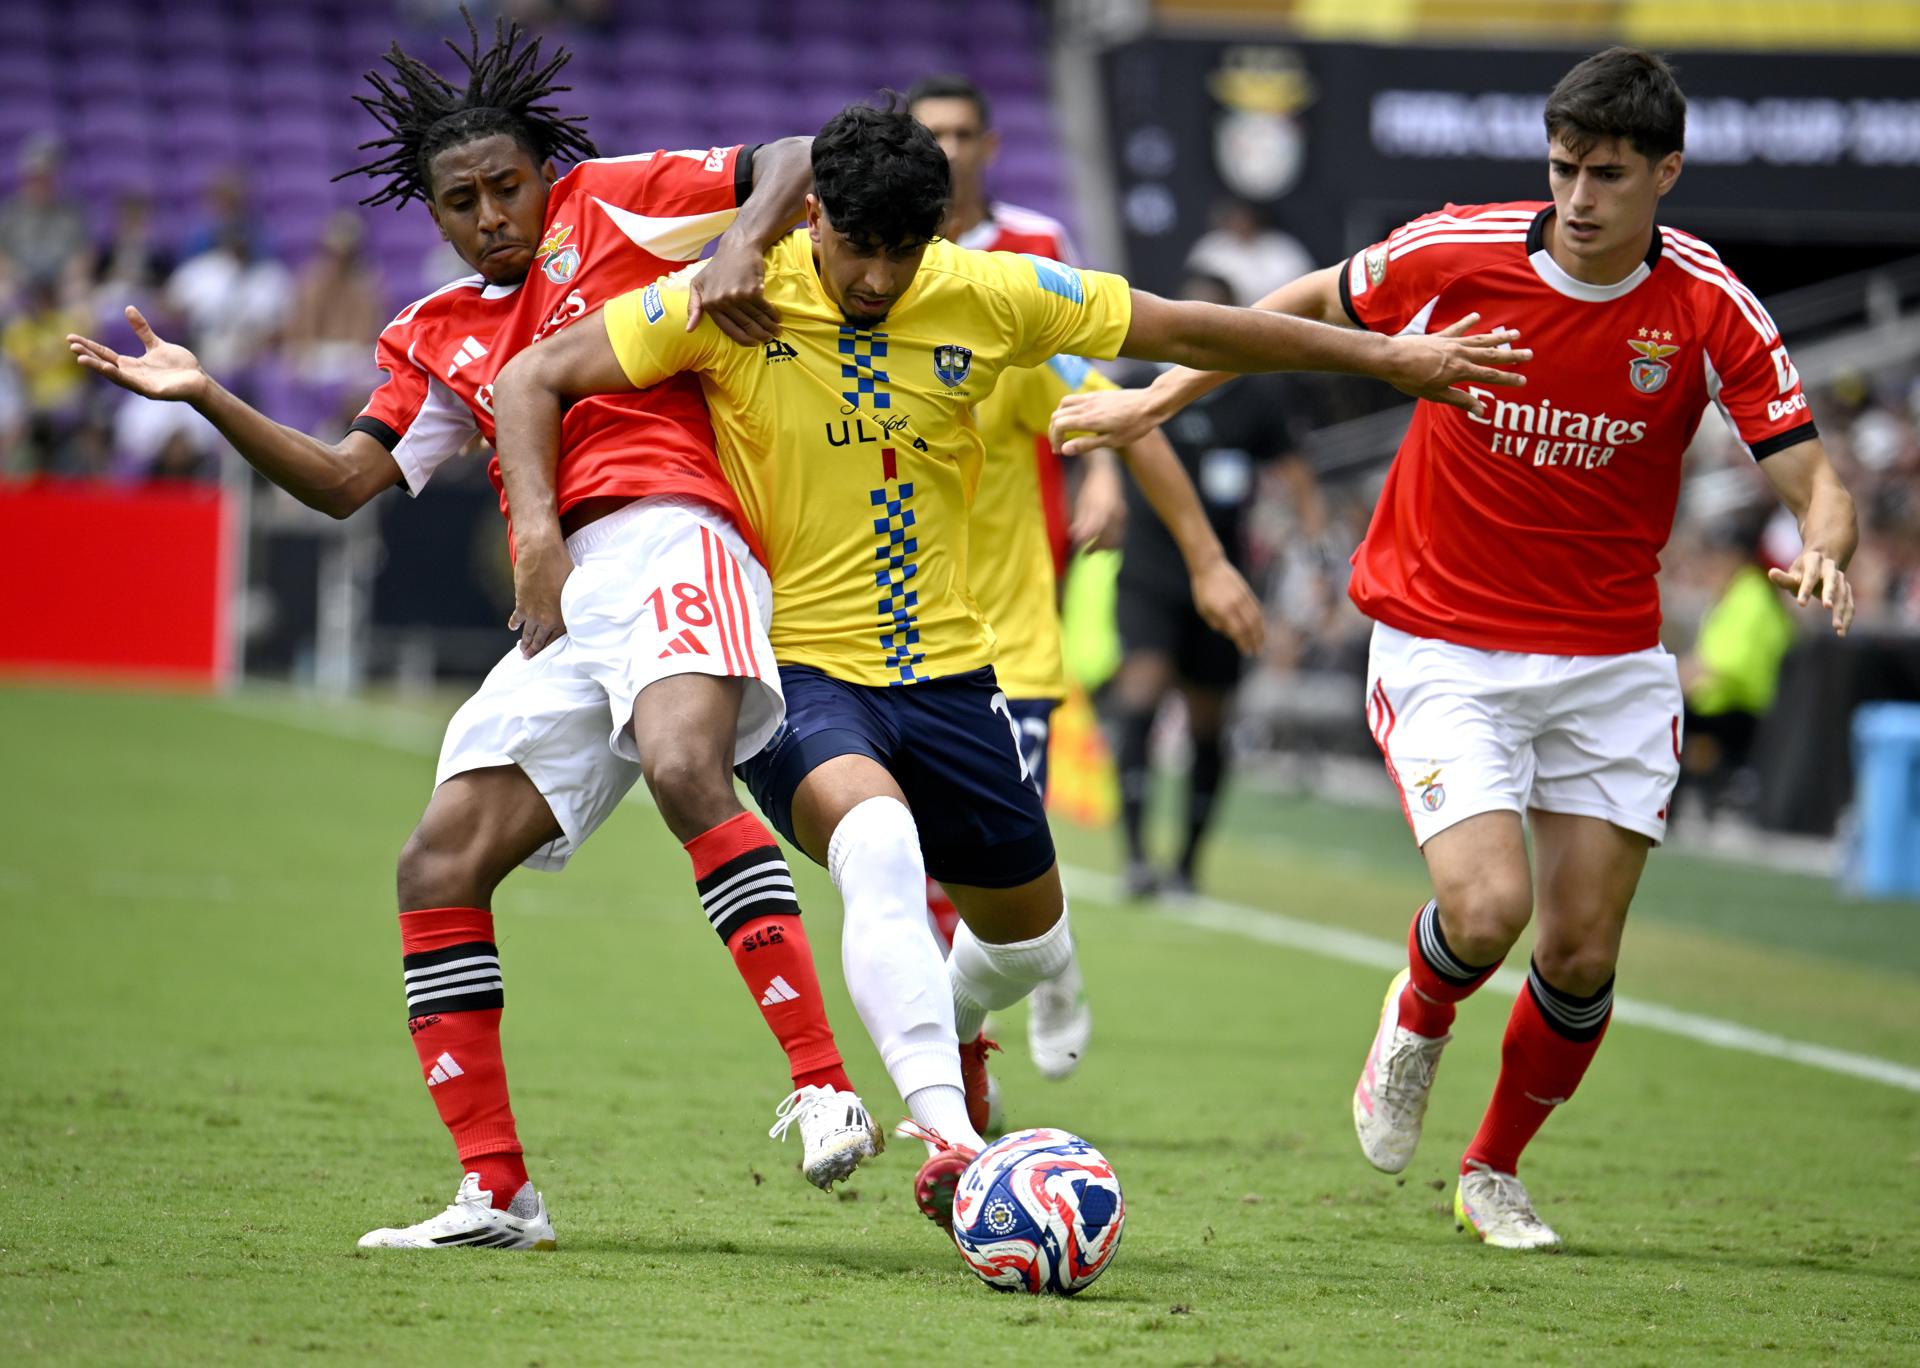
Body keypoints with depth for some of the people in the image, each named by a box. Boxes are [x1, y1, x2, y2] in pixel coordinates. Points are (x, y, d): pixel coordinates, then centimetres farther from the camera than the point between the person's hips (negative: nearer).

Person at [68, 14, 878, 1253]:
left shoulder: (610, 204, 12)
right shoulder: (438, 341, 25)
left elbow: (795, 162, 8)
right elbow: (347, 481, 19)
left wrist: (741, 246, -12)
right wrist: (207, 398, 10)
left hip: (669, 536, -7)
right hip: (561, 601, 7)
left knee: (686, 772, -35)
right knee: (438, 869, -3)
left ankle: (824, 1089, -38)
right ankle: (498, 1191, 1)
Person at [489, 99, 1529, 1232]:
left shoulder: (989, 296, -6)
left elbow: (1188, 331, 3)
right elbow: (532, 381, -8)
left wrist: (1386, 357, 8)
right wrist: (540, 539, -23)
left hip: (946, 668, 4)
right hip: (797, 668, -4)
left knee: (1033, 942, 17)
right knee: (878, 840, -36)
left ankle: (948, 1029, 53)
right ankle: (946, 1136, -40)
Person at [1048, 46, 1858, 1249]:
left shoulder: (1709, 308, -10)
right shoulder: (1456, 253, -11)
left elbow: (1814, 478, -11)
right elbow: (1311, 305, 7)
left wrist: (1824, 550, -35)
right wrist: (1154, 401, 8)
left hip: (1611, 663, 2)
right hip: (1445, 648, -2)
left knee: (1583, 953, 1)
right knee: (1487, 910, -20)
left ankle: (1496, 1174, 27)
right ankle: (1418, 1018, 18)